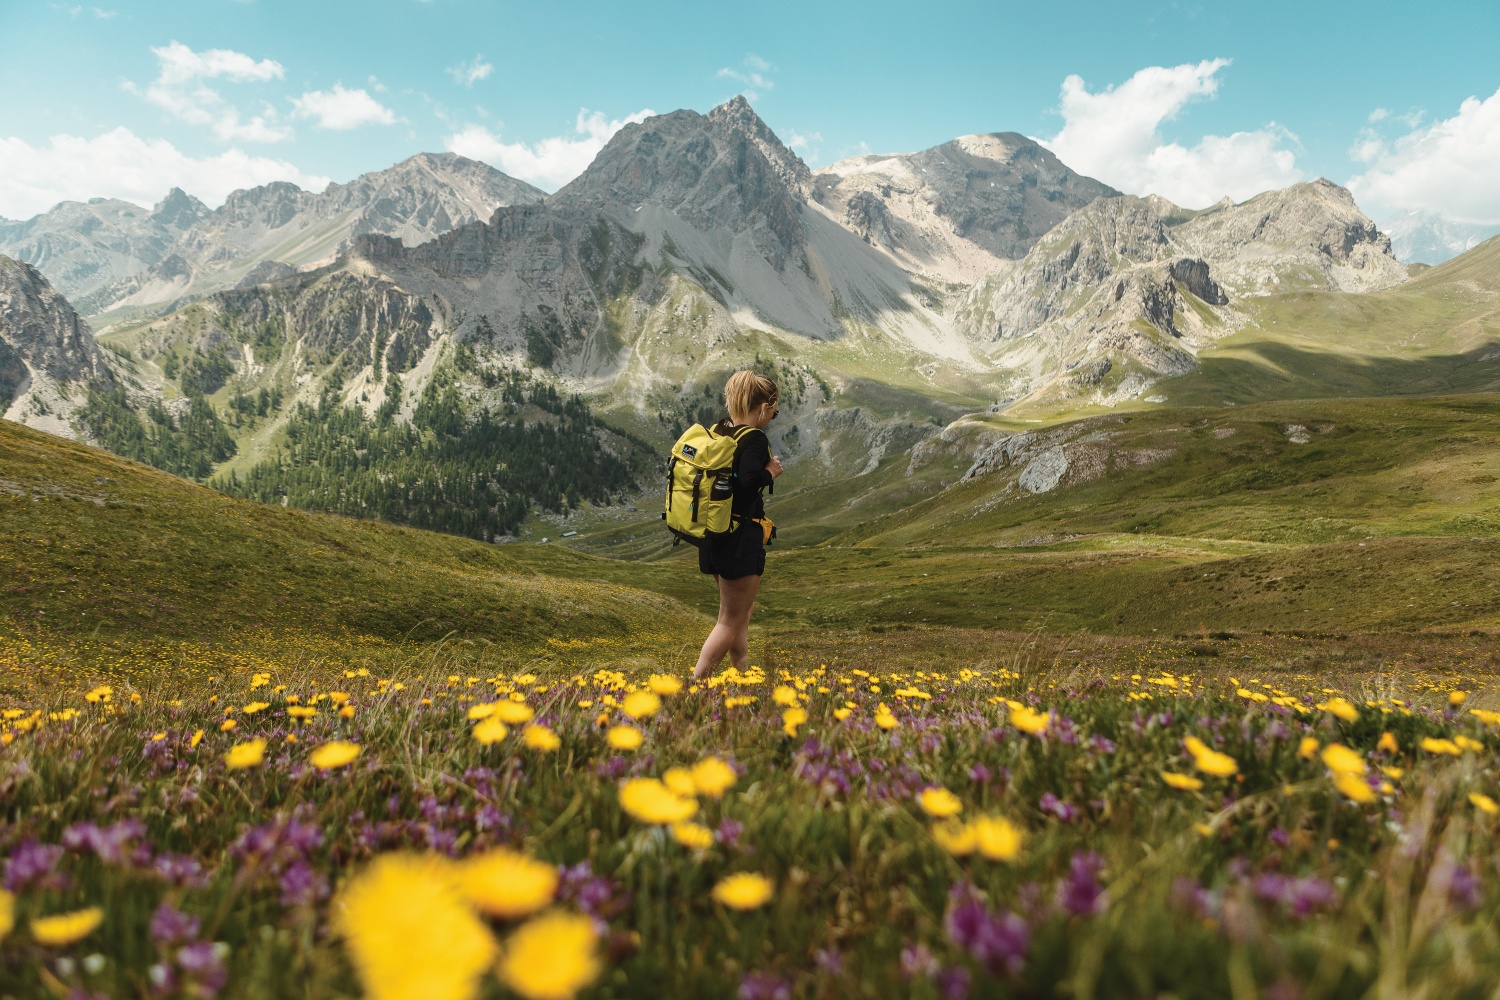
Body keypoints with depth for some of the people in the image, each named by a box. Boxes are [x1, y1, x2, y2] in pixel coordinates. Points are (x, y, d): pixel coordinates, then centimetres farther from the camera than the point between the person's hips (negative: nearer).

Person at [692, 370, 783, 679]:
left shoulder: (715, 432, 6)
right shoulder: (755, 439, -18)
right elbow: (748, 480, -33)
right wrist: (771, 472, -14)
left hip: (713, 535, 9)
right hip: (741, 538, -8)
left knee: (744, 610, 24)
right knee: (731, 621, 4)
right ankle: (694, 685, 4)